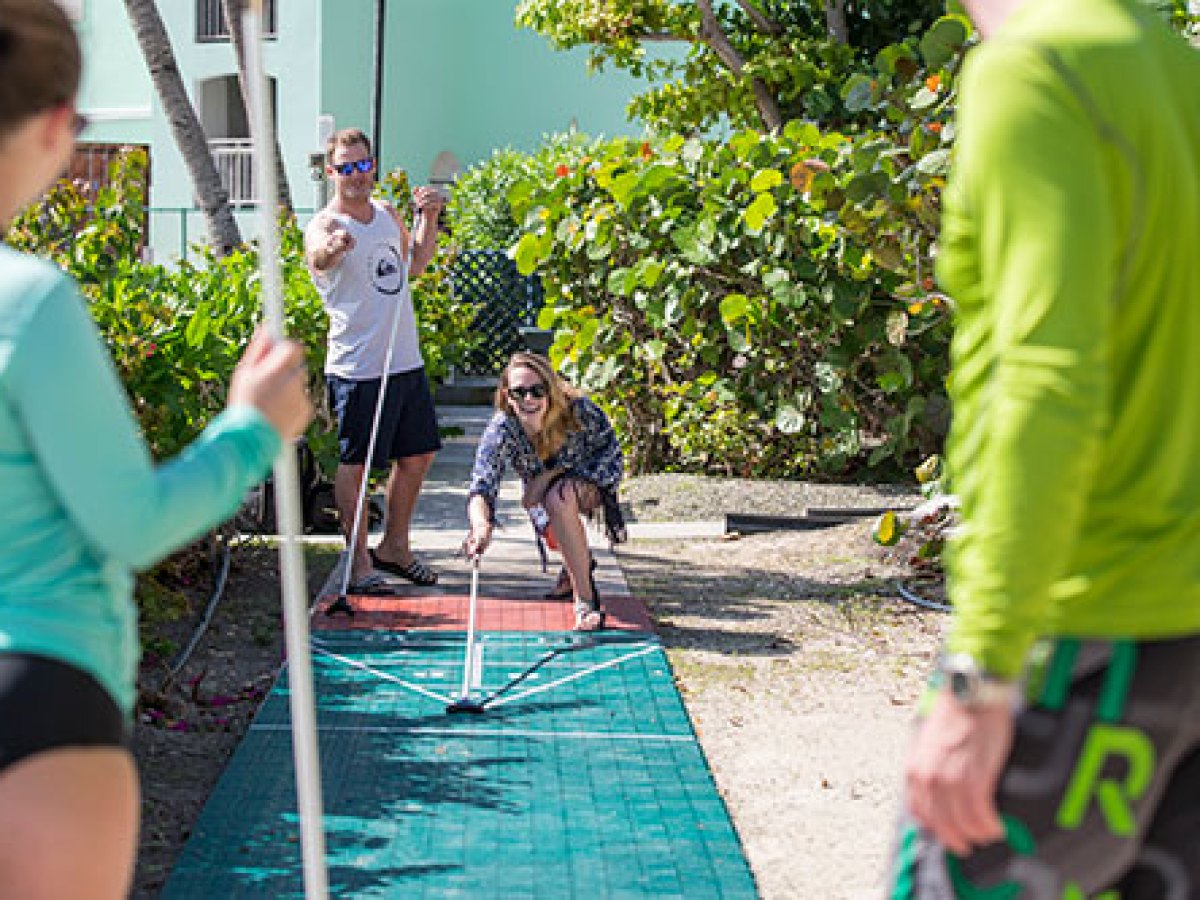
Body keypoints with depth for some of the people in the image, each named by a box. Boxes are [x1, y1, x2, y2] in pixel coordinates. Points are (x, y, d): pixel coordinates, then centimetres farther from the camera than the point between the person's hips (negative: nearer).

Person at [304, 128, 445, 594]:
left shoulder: (387, 213, 10)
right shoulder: (324, 226, -13)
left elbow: (414, 264, 27)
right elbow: (317, 258, -38)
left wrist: (429, 217, 12)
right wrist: (329, 249, -61)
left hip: (407, 362, 8)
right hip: (356, 368, -8)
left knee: (418, 455, 16)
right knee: (354, 465, -1)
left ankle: (394, 546, 32)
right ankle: (359, 563, 9)